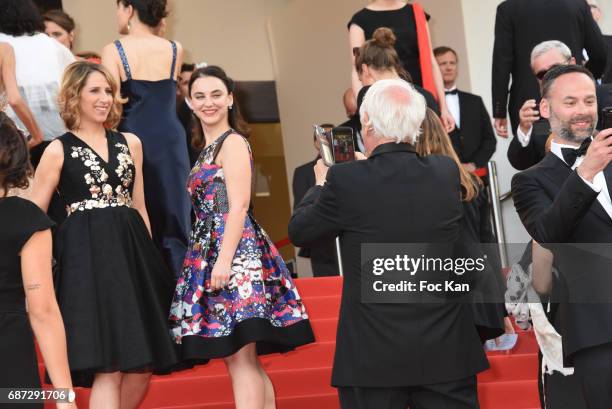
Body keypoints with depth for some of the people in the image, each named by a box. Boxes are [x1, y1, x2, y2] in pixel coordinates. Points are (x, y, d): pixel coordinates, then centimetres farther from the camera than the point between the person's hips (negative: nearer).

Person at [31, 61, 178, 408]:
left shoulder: (130, 143, 14)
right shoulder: (59, 151, 1)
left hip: (133, 251, 6)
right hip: (88, 257, -5)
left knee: (143, 364, 5)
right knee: (108, 367, -9)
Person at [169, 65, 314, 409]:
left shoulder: (232, 142, -5)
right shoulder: (209, 147, 21)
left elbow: (239, 206, -14)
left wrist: (224, 259, -21)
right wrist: (216, 258, 17)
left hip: (234, 251, -9)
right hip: (212, 250, 9)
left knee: (239, 355, -13)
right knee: (244, 359, 9)